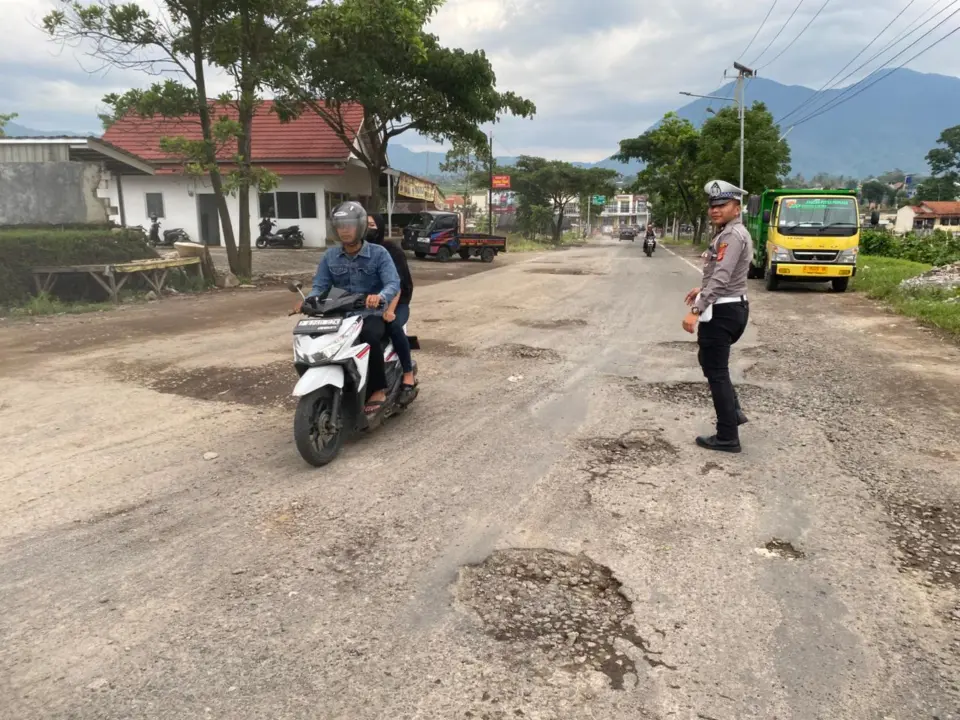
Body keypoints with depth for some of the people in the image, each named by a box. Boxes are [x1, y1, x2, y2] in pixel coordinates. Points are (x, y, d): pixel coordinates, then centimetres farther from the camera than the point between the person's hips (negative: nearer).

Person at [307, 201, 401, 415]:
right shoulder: (330, 256, 8)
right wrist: (308, 300, -23)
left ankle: (378, 390, -23)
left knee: (369, 336, -37)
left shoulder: (378, 253, -4)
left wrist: (380, 296, -39)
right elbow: (320, 286, 1)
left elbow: (393, 283, -16)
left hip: (372, 314, -4)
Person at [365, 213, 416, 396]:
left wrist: (390, 310, -34)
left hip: (396, 303, -4)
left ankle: (408, 374, -25)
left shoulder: (391, 251, -7)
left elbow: (397, 282, -18)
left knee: (393, 325, -36)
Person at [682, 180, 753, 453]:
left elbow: (721, 278, -28)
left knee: (716, 371, -4)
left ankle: (727, 437, 2)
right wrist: (702, 289, 37)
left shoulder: (732, 235, -17)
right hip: (732, 307, 11)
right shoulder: (730, 233, 16)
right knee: (709, 361, 23)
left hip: (721, 311, -11)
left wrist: (696, 311, -32)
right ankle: (734, 411, 31)